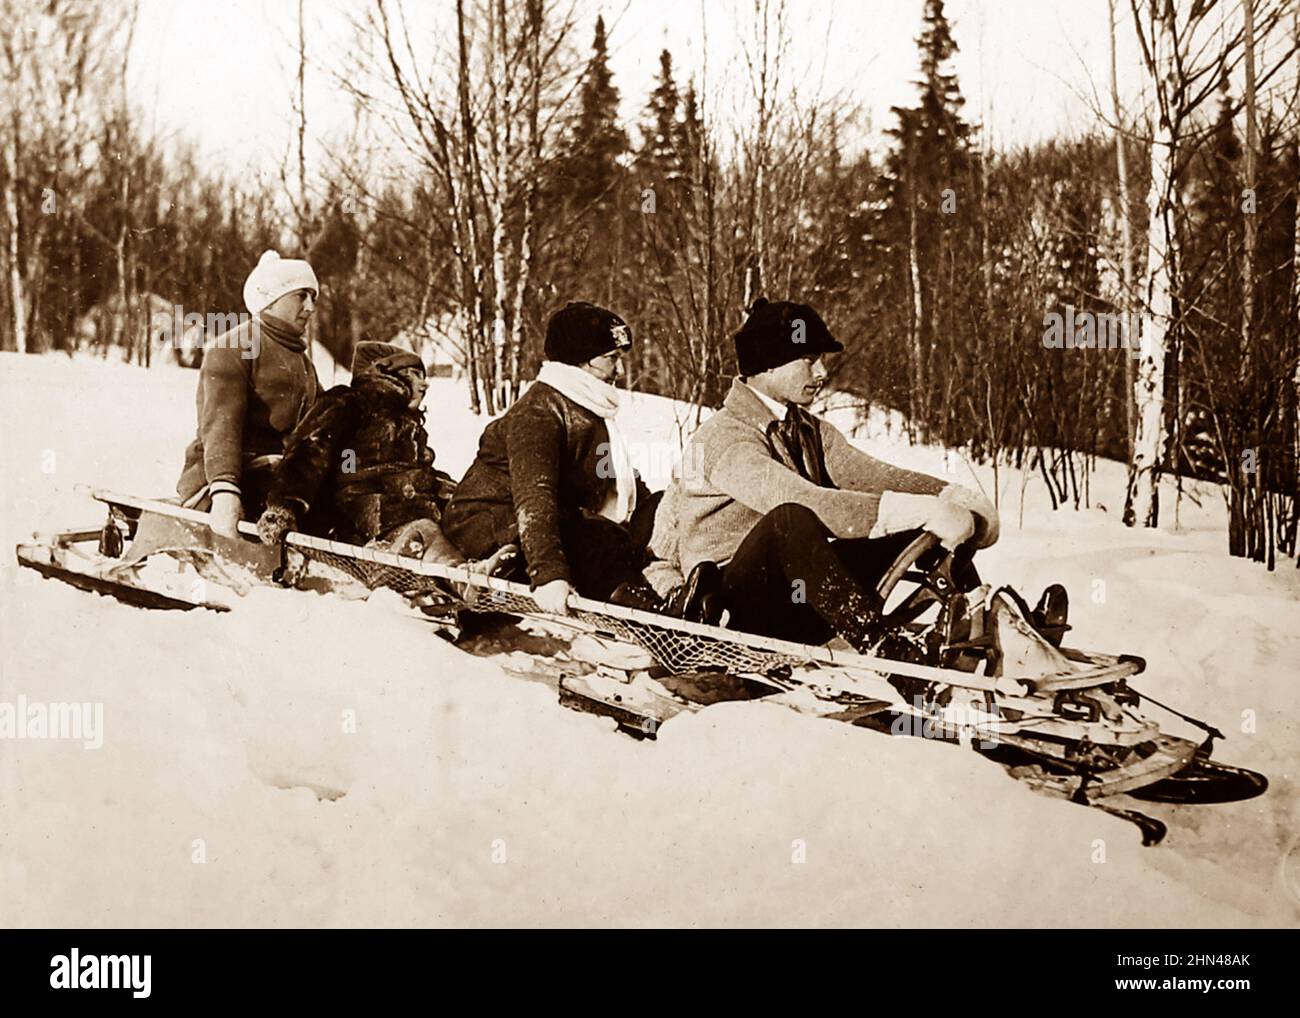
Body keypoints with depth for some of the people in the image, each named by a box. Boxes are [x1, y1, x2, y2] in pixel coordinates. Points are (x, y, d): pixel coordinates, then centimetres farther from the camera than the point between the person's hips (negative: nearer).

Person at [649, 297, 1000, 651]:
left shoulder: (810, 430, 13)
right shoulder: (724, 439, -16)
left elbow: (866, 473, -2)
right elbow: (800, 502, -31)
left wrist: (950, 495, -21)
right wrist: (918, 511, -37)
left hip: (801, 597, 8)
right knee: (792, 517, -37)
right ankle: (877, 645, -37)